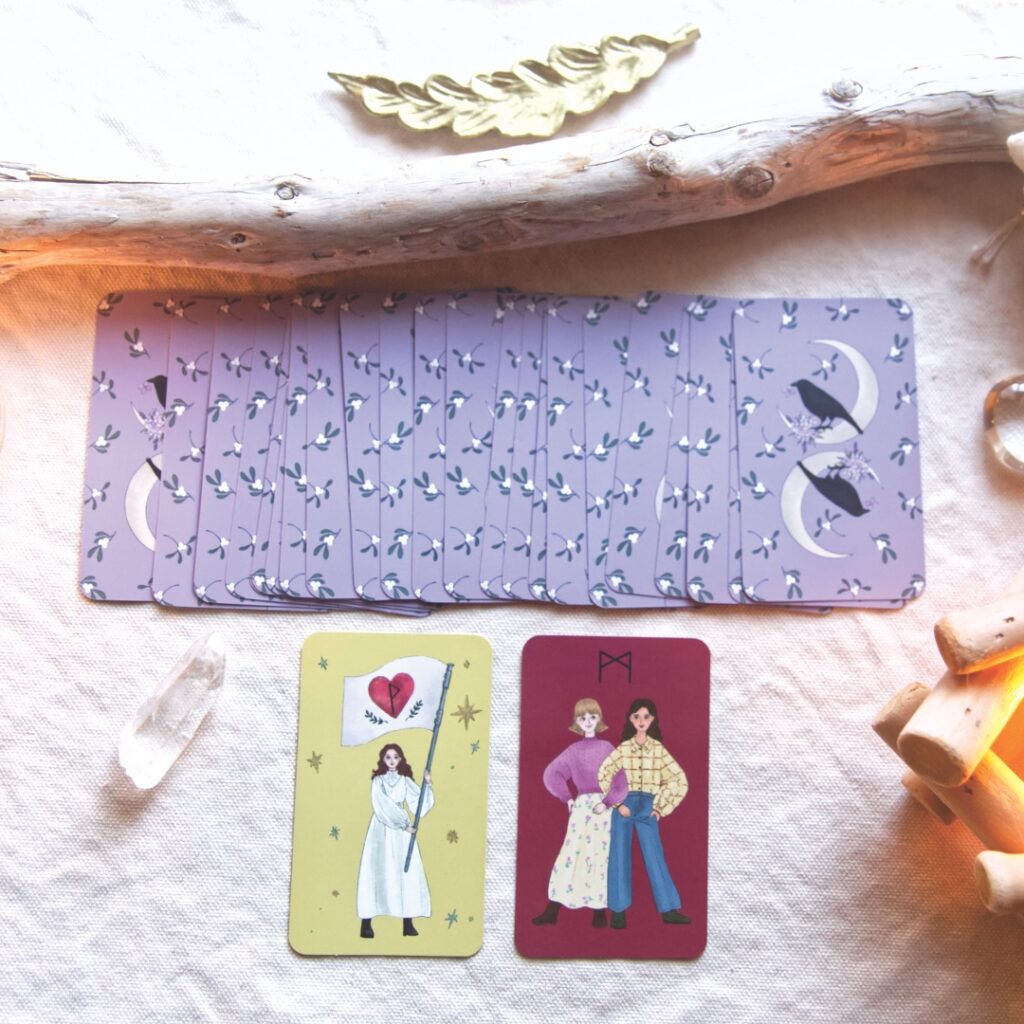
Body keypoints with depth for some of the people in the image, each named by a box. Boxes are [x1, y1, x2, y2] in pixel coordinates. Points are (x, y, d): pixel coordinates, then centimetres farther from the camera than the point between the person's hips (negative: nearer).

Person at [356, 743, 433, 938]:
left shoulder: (406, 781, 8)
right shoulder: (377, 781, 1)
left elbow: (418, 805, -2)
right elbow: (382, 806, -9)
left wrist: (426, 784, -14)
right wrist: (403, 824, -13)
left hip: (402, 833, 2)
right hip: (382, 830, -2)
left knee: (406, 872, -3)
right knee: (377, 872, -6)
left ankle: (408, 924, -1)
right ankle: (366, 923, -4)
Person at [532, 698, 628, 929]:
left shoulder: (607, 748, 4)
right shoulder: (574, 750, 6)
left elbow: (619, 781, -2)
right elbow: (551, 774, 0)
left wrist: (607, 802, -14)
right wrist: (567, 799, -6)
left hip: (604, 808, 0)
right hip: (582, 807, 0)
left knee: (602, 858, 1)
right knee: (571, 855, -3)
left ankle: (600, 911, 10)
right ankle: (552, 910, -1)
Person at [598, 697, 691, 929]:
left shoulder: (659, 749, 3)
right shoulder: (622, 748, 1)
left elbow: (680, 780, 3)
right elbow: (603, 775, -3)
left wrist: (660, 807, 1)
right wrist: (617, 803, -10)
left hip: (646, 807, 0)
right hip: (624, 805, 0)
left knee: (655, 857, 0)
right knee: (620, 856, 2)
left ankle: (669, 909, 6)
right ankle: (618, 910, 8)